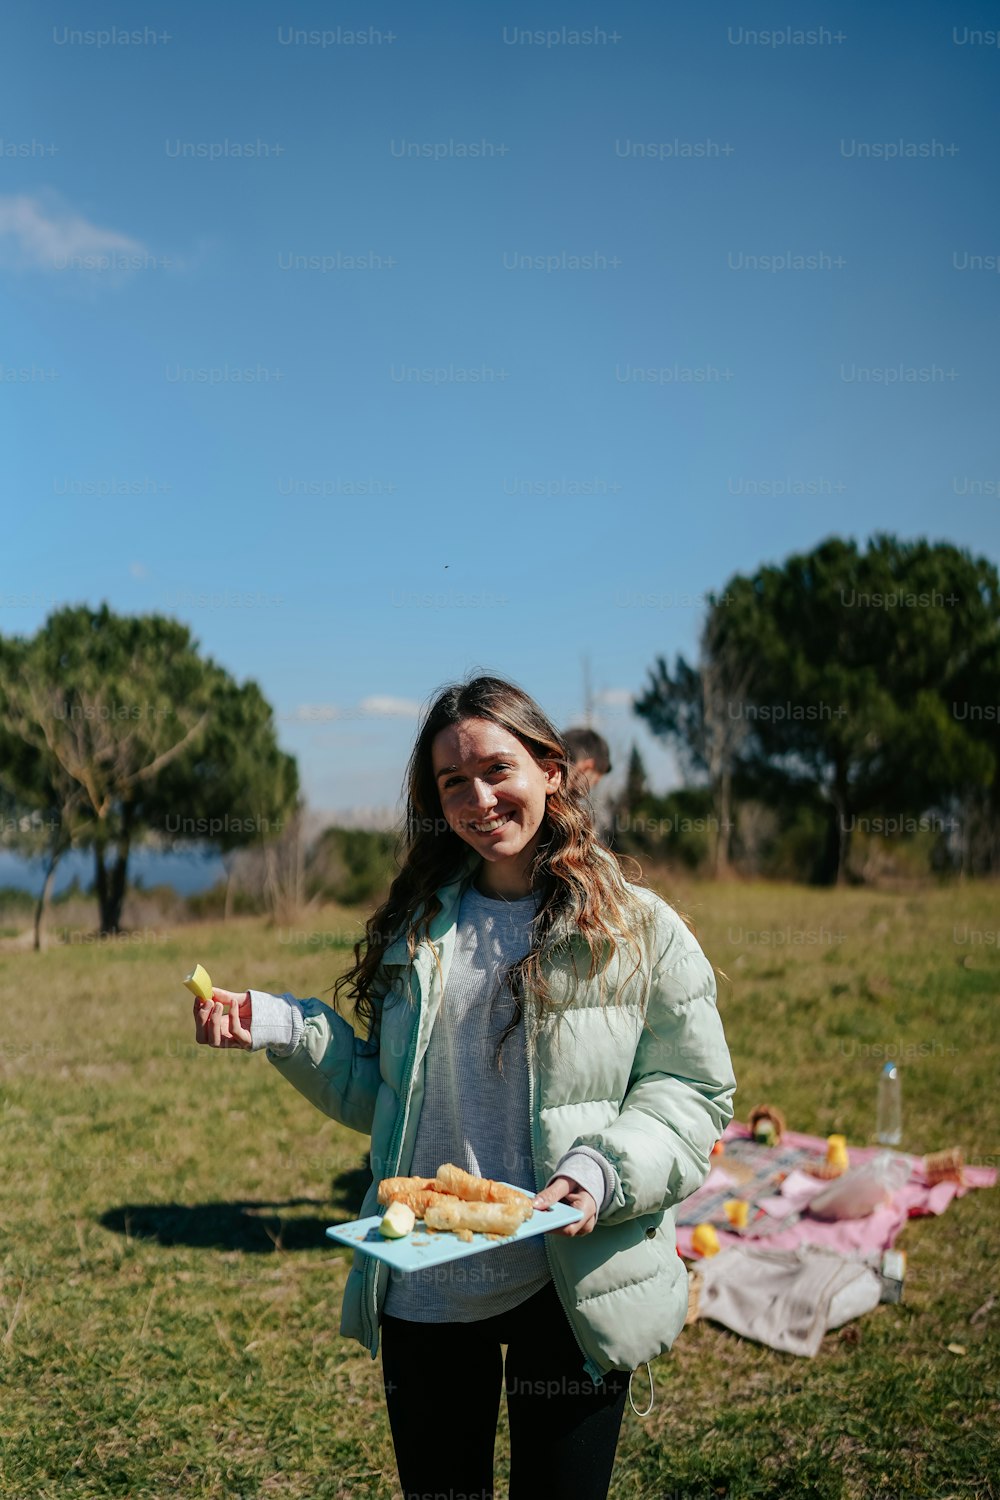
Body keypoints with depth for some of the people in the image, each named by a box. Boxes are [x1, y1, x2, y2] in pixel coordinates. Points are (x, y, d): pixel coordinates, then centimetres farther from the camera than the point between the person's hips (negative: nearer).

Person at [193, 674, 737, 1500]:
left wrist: (605, 1171, -21)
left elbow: (695, 1091, -5)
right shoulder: (416, 926, 4)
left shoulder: (637, 928, -7)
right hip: (422, 1286, 3)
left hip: (574, 1288, -3)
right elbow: (378, 1091, 11)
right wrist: (278, 1027, -2)